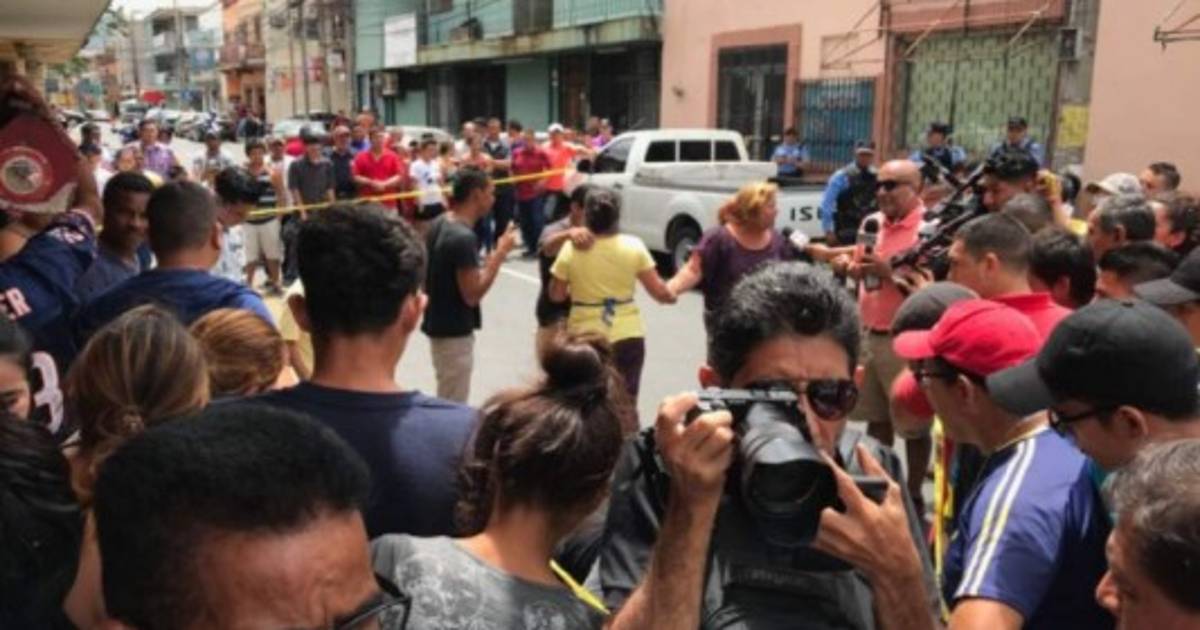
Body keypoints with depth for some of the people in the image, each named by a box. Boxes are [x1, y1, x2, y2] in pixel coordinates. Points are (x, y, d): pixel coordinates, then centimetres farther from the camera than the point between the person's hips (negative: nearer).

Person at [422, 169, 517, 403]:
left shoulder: (438, 225, 4)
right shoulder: (464, 237, -24)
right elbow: (472, 295, -23)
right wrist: (500, 254, -19)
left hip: (438, 324, 9)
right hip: (454, 331, -9)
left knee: (447, 399, 22)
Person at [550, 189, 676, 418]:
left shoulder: (571, 248, -9)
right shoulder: (633, 246, -8)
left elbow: (556, 295, -1)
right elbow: (658, 291, -4)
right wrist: (671, 295, 18)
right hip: (628, 336, 1)